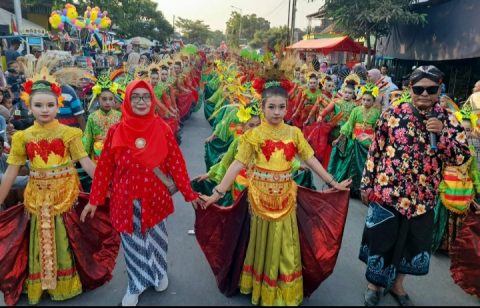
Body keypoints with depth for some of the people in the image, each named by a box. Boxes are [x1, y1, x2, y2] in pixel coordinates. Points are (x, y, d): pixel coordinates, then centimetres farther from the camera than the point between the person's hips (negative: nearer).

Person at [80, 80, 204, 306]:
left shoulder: (162, 129, -8)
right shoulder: (116, 131, -7)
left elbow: (175, 163, -4)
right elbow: (104, 167, -3)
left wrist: (189, 193, -2)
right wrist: (94, 200, 0)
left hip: (154, 197, 0)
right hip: (126, 200, 0)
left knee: (155, 240, 18)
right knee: (132, 244, 14)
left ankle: (159, 274, 46)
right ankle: (135, 286, 37)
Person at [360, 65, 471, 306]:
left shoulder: (448, 121, -1)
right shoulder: (393, 114, -7)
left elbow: (460, 158, -4)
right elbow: (375, 151, -3)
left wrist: (442, 133, -19)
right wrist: (366, 183, -2)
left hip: (421, 198, 3)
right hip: (386, 192, -2)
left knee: (411, 243, 18)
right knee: (380, 240, 11)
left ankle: (397, 284, 41)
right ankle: (374, 284, 35)